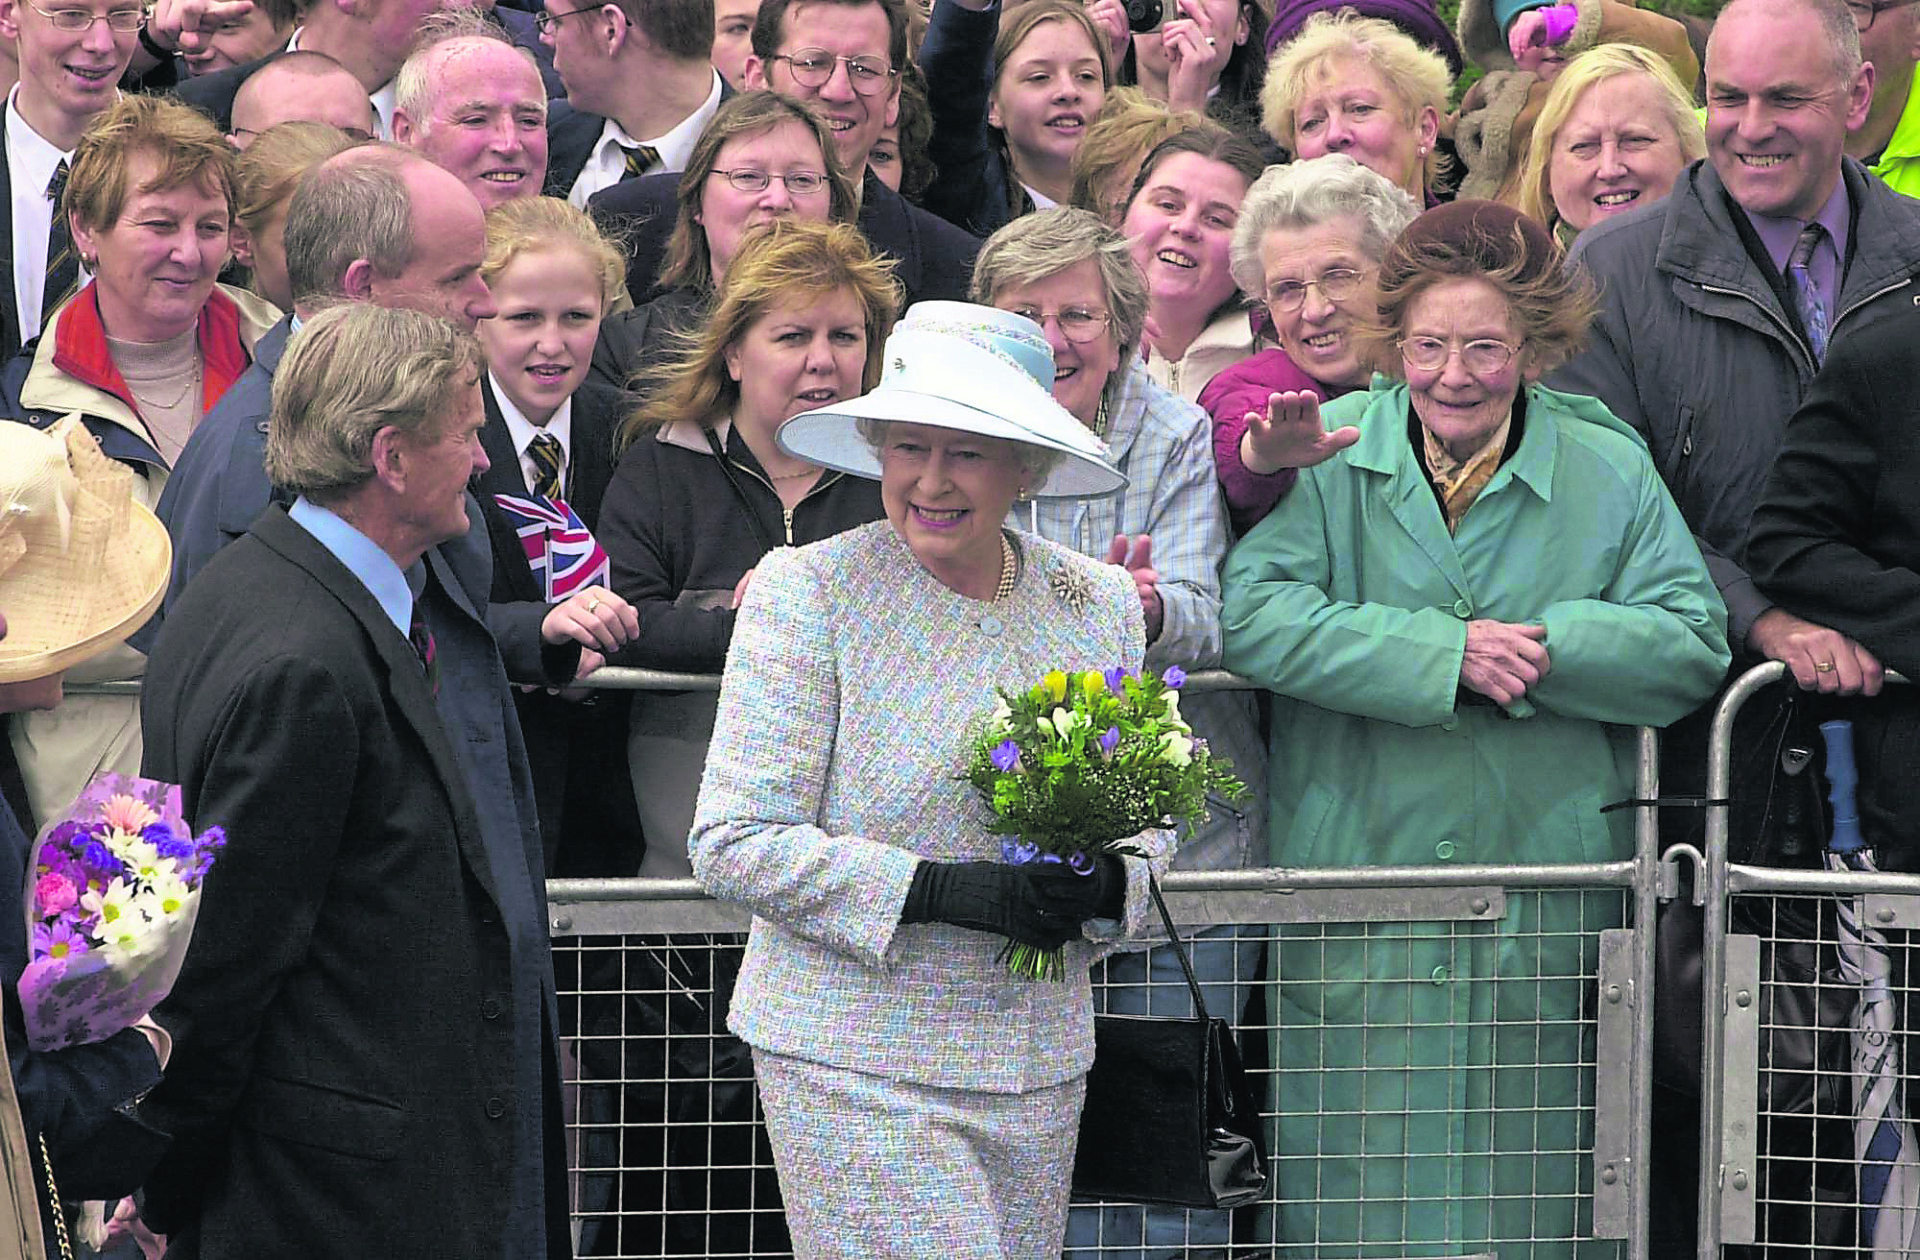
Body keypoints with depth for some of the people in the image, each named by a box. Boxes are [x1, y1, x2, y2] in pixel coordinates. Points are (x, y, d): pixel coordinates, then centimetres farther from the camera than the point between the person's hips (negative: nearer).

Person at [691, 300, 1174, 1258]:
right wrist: (943, 891, -20)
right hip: (853, 1060, -5)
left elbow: (1144, 814, 16)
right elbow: (733, 843, -11)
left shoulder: (1102, 603, 8)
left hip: (1037, 1063, 5)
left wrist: (1107, 884, -9)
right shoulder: (805, 592, -7)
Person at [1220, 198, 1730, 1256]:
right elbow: (1254, 613, -11)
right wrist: (1441, 652, -18)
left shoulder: (1606, 471, 5)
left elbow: (1693, 644, -1)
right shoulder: (1328, 454, 1)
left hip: (1540, 899, 1)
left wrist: (1546, 650, -15)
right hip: (1356, 881, -1)